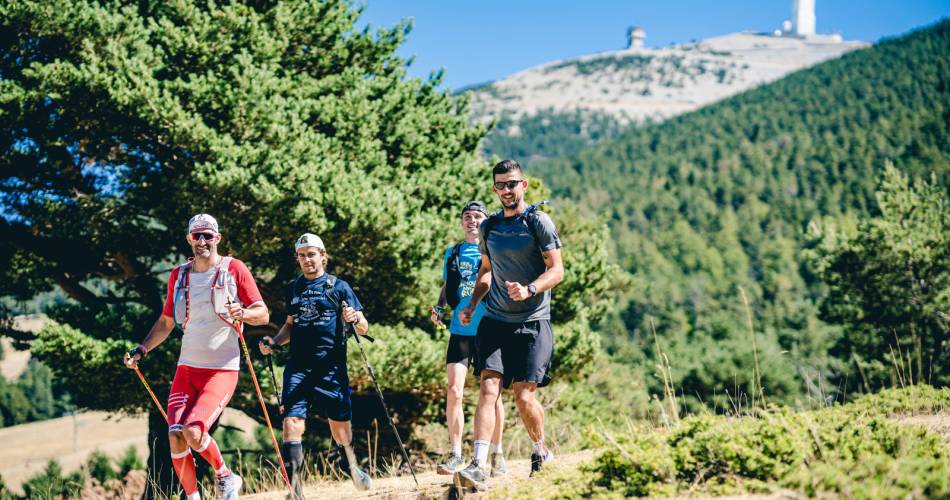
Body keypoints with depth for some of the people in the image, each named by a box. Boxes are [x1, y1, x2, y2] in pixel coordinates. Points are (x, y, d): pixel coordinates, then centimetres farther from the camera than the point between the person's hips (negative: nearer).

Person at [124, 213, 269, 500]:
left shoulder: (233, 269, -2)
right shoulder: (179, 275, 11)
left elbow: (263, 315, -4)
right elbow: (166, 322, 21)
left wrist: (242, 313, -25)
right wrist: (142, 350, 8)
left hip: (222, 369, -5)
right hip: (187, 367, 5)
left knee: (193, 432, -21)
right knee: (175, 438, -8)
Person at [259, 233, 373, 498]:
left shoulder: (338, 286, 4)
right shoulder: (294, 288, 15)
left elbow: (364, 328, 2)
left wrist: (355, 319, -21)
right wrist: (274, 342, 8)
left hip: (331, 367, -2)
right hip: (298, 367, 2)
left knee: (341, 428, 6)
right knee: (292, 424, -14)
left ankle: (354, 467, 38)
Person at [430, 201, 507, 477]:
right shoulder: (453, 254, 13)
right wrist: (439, 308, 4)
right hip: (460, 330, 2)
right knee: (454, 391, -9)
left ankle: (496, 454, 15)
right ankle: (456, 455, -1)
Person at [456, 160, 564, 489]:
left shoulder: (538, 222, -5)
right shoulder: (489, 226, 12)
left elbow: (556, 270, -8)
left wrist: (529, 289, -25)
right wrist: (472, 304, 11)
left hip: (532, 323, -4)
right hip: (495, 321, 4)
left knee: (524, 396, -5)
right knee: (488, 389, -11)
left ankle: (541, 452, 23)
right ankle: (478, 468, -20)